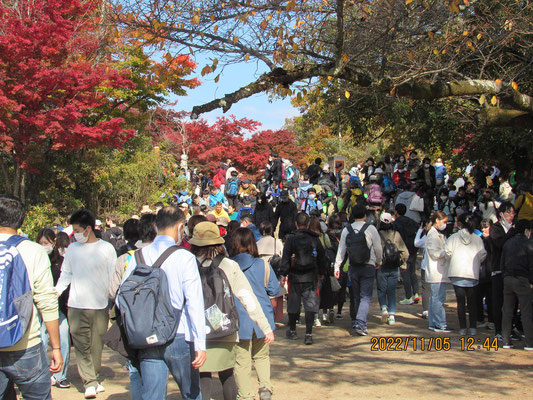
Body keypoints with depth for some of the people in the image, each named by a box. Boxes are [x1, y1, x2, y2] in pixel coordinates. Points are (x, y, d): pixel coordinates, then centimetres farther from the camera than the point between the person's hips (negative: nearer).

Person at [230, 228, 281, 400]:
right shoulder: (263, 265, -5)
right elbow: (275, 290, 1)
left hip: (240, 319, -2)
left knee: (242, 360, 7)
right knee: (261, 355, 18)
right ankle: (265, 386, 1)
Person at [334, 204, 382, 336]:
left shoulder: (346, 230, 3)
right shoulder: (371, 228, -5)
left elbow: (341, 249, 4)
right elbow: (378, 248, -2)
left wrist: (337, 266, 8)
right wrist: (378, 262, 15)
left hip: (353, 267, 3)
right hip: (368, 266, -3)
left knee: (356, 296, 16)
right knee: (366, 297, -3)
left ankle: (358, 322, 26)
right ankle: (360, 323, -18)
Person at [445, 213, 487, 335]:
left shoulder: (453, 237, -1)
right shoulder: (478, 239, 2)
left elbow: (448, 253, -6)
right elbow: (482, 255, -1)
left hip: (457, 274, -1)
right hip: (473, 274, 1)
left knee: (461, 302, 5)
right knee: (472, 302, 11)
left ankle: (462, 328, 5)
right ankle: (473, 328, 9)